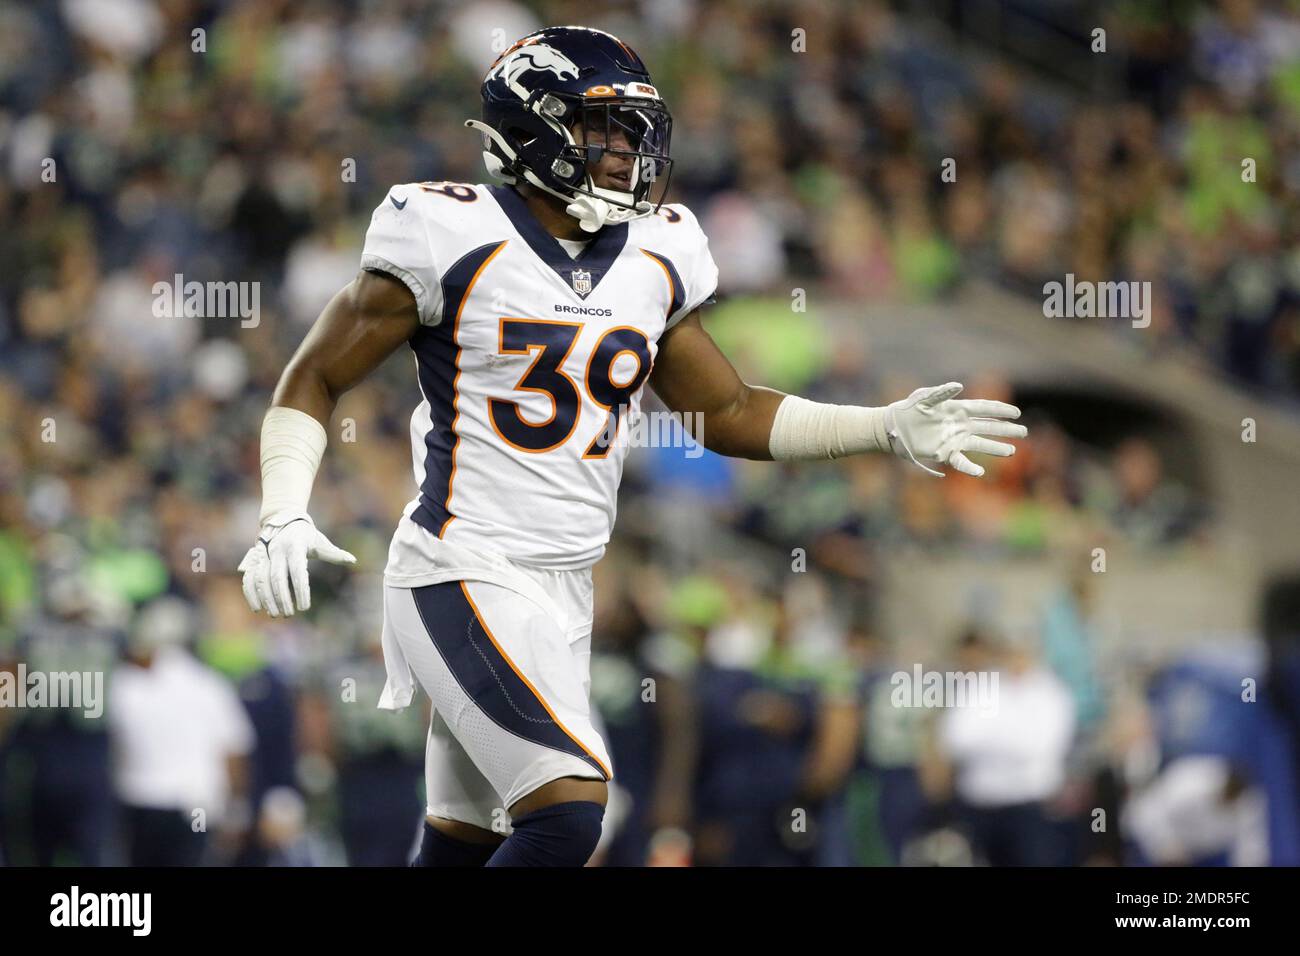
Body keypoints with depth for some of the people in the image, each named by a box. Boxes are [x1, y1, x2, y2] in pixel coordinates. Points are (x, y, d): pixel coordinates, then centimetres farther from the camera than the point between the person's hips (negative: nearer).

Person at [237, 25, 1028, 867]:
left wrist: (889, 429, 9)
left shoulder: (653, 259, 9)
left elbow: (727, 411, 20)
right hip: (465, 580, -7)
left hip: (565, 595, 7)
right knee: (569, 815, -21)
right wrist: (284, 519, -17)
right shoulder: (455, 238, -9)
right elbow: (315, 381, -2)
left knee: (466, 848, 13)